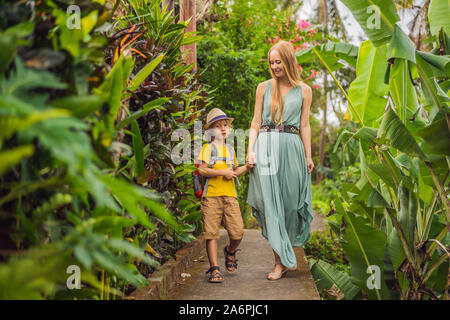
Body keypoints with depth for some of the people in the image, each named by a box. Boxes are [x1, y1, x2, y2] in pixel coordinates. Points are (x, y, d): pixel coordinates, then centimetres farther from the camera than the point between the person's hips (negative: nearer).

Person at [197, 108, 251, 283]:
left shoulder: (230, 149, 22)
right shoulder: (208, 148, 3)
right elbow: (202, 170, -9)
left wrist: (246, 167, 13)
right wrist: (223, 172, -11)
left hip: (230, 196, 4)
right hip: (212, 196, -4)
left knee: (237, 232, -5)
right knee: (211, 233, -5)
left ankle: (230, 251, 27)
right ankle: (214, 269, 1)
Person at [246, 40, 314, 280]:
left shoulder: (304, 90, 10)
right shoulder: (263, 88, 10)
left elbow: (304, 125, 11)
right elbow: (256, 123, 9)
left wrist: (308, 155, 6)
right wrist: (250, 151, -2)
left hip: (291, 148, 0)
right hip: (266, 147, 0)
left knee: (290, 202, 3)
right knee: (270, 203, -7)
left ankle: (288, 256, 19)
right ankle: (281, 261, -4)